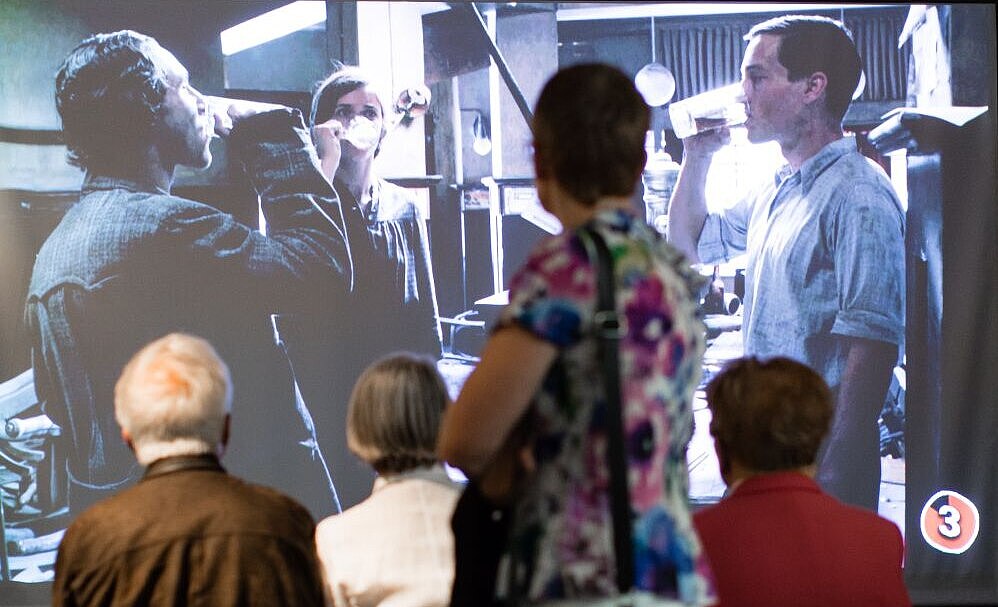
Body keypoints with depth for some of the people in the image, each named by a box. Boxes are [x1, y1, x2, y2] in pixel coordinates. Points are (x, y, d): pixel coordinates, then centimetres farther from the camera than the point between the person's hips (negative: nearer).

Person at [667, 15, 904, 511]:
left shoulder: (857, 196, -16)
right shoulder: (774, 192, 14)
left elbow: (872, 345, -23)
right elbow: (690, 245, 30)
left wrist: (836, 483, -27)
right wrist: (697, 155, 15)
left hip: (821, 459, -9)